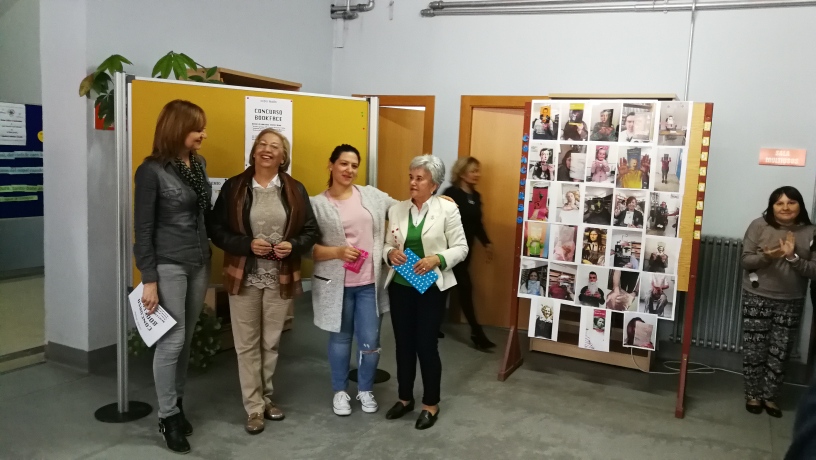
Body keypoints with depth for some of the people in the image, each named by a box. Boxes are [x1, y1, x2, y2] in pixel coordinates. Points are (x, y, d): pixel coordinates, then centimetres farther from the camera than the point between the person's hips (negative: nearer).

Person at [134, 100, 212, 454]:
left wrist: (209, 257, 10)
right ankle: (167, 417, 13)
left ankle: (177, 405, 26)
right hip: (168, 266, -6)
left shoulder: (199, 163, 7)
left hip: (199, 264, 6)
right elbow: (143, 229, -10)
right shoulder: (152, 171, -10)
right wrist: (148, 279, -12)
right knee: (171, 341, -1)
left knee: (186, 340, 12)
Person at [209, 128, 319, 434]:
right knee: (247, 344, 5)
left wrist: (292, 245, -14)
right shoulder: (234, 187, -2)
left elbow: (311, 231, 6)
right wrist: (247, 244, -18)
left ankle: (265, 397, 32)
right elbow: (217, 230, -3)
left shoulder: (295, 190, 3)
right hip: (245, 278, -1)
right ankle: (254, 407, 17)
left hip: (281, 279, 2)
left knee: (271, 343, 14)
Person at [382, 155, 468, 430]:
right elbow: (387, 244, 10)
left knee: (426, 345, 1)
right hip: (400, 286, 4)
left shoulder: (447, 209, -6)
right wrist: (390, 253, -12)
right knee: (403, 344, 13)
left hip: (431, 287, -4)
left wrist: (437, 259, -21)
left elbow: (461, 248, -5)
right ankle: (405, 398, 31)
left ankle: (431, 404, 20)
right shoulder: (396, 210, 5)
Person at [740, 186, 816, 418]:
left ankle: (770, 396, 25)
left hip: (790, 302, 1)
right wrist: (765, 256, -26)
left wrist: (793, 258, -22)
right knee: (754, 350, 5)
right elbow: (745, 260, -6)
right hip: (757, 298, -1)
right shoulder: (759, 226, -5)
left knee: (779, 352, 9)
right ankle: (753, 394, 22)